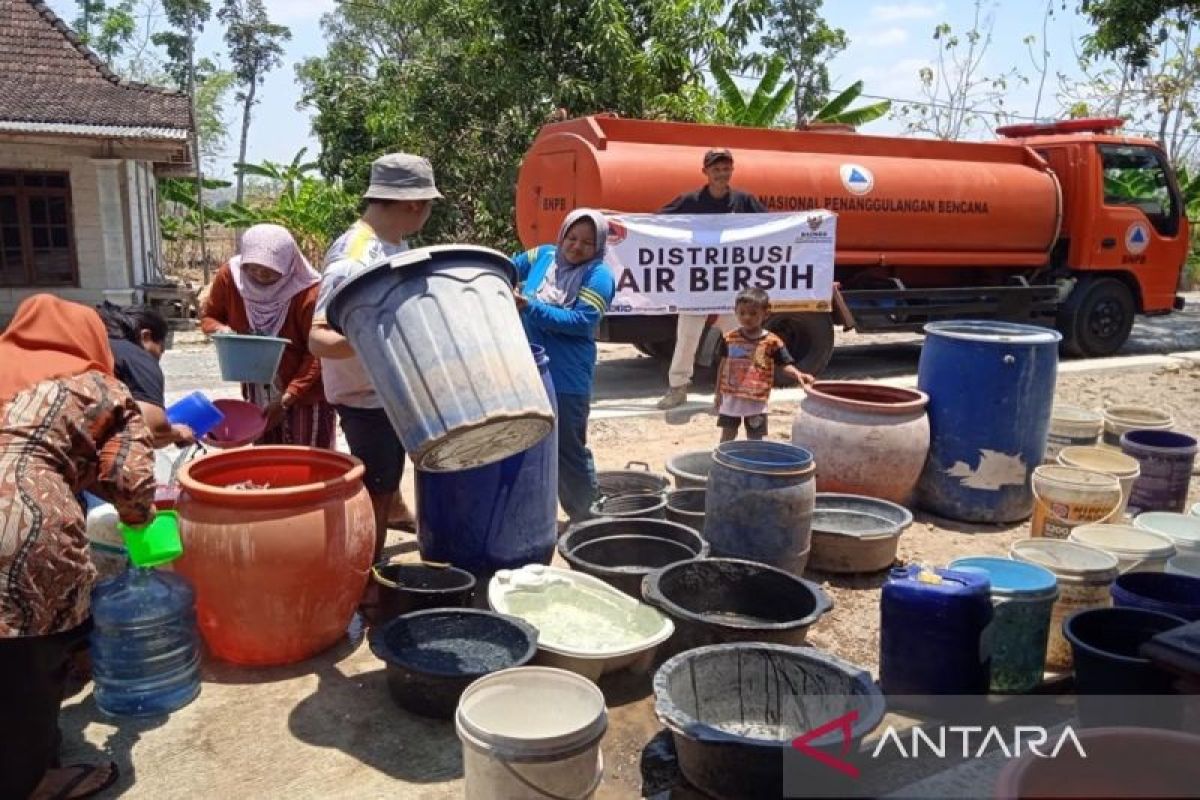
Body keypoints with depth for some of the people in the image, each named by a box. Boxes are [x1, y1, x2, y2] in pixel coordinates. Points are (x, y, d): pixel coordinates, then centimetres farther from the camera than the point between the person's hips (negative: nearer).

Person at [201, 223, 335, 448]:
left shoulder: (309, 292, -25)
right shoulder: (229, 276, -12)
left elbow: (318, 354, -22)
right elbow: (208, 316, 6)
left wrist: (287, 398, -28)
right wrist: (222, 331, -19)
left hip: (306, 393, -5)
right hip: (258, 391, 5)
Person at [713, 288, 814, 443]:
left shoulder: (772, 341, -10)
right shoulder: (730, 338, -2)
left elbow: (786, 364, -11)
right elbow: (723, 365, 6)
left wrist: (798, 374, -33)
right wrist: (718, 393, 9)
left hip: (756, 401, -2)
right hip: (731, 397, 2)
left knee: (755, 439, 8)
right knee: (727, 435, 13)